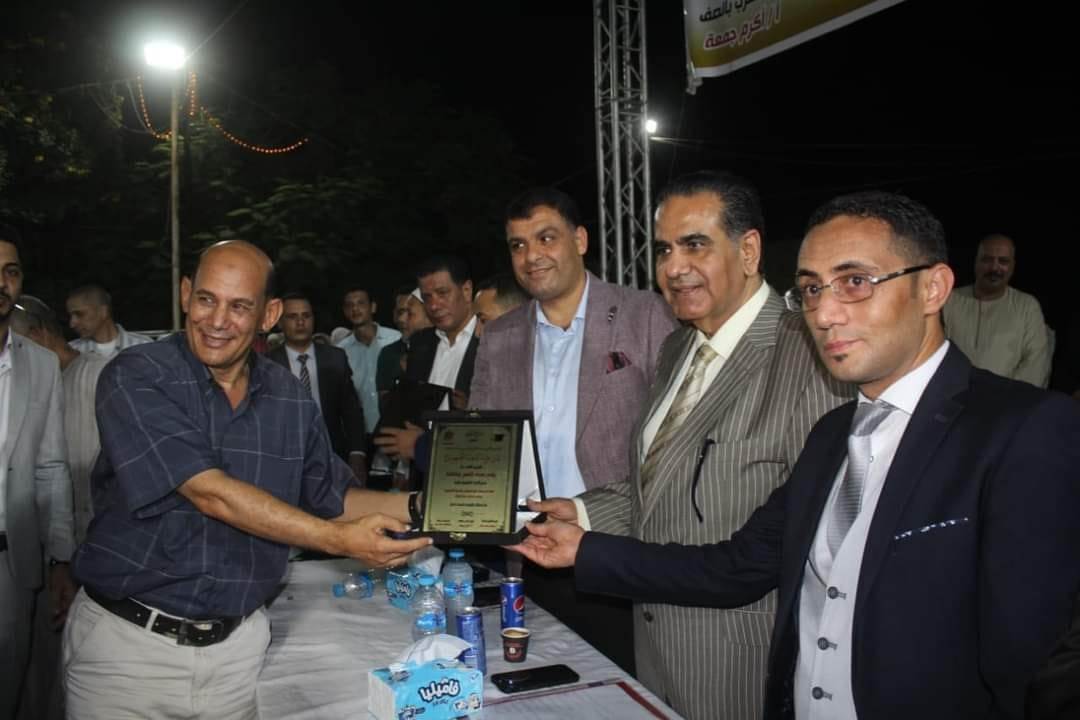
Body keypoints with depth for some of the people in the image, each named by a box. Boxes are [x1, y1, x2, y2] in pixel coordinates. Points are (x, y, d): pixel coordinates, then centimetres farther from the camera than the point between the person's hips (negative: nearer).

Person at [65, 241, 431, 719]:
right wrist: (340, 541, -25)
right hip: (127, 641, -3)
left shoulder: (290, 398, 0)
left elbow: (333, 498, 11)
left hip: (237, 644, 4)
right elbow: (211, 494, -23)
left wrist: (419, 503, -5)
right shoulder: (135, 379, -13)